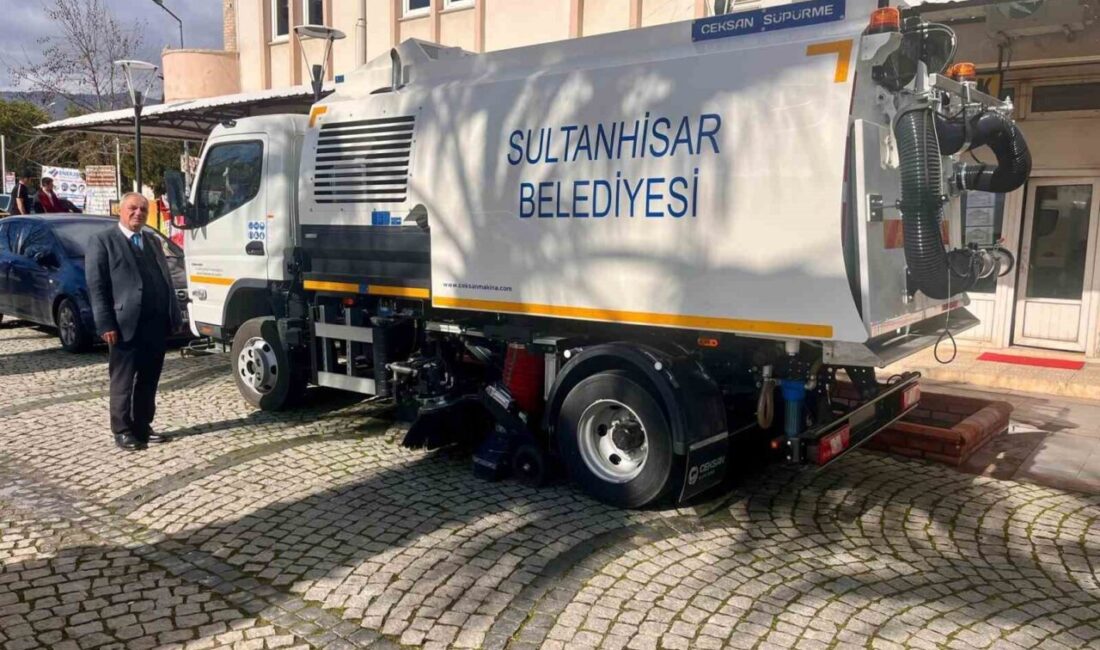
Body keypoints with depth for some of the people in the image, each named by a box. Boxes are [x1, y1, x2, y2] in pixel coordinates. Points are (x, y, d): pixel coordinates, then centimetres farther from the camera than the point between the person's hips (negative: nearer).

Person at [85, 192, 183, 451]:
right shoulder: (102, 241, 0)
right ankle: (122, 431, 12)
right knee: (123, 382, 3)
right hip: (126, 325, -6)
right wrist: (106, 324, -14)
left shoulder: (153, 242, 20)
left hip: (158, 325, 6)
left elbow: (166, 280, 18)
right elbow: (96, 286, -7)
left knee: (149, 381, 12)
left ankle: (142, 427, 22)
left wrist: (174, 316, 10)